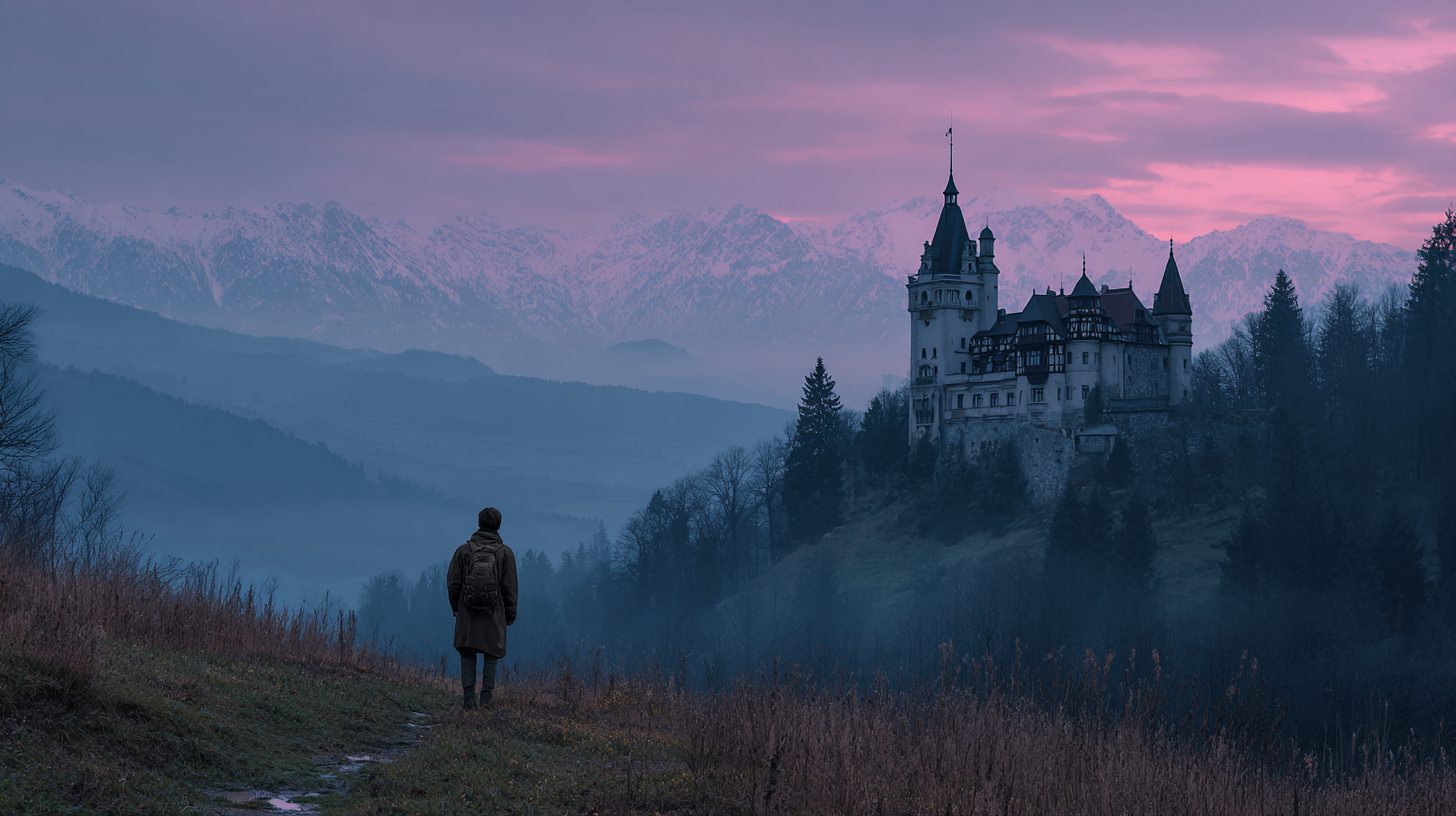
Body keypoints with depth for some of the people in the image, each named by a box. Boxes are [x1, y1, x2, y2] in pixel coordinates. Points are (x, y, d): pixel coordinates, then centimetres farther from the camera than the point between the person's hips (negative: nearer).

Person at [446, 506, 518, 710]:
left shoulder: (463, 550, -1)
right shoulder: (505, 552, -3)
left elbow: (453, 584, 3)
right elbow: (510, 588, -2)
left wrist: (456, 607, 17)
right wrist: (510, 613, 8)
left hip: (467, 611, 0)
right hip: (494, 613, 0)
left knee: (467, 653, 9)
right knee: (491, 654, 11)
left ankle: (469, 693, -4)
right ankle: (486, 695, 7)